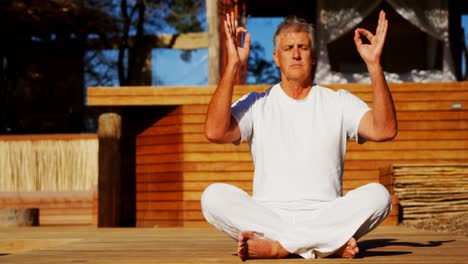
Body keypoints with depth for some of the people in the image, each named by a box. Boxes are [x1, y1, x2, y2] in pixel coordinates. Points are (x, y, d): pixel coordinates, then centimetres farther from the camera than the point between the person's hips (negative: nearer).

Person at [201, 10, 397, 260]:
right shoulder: (255, 105, 10)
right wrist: (233, 65, -10)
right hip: (266, 216, 0)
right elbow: (215, 132, -9)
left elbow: (384, 130, -6)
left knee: (377, 195, -27)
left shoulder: (339, 102, 11)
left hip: (325, 218, 0)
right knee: (213, 195, -28)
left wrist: (374, 64, -12)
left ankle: (275, 247, -28)